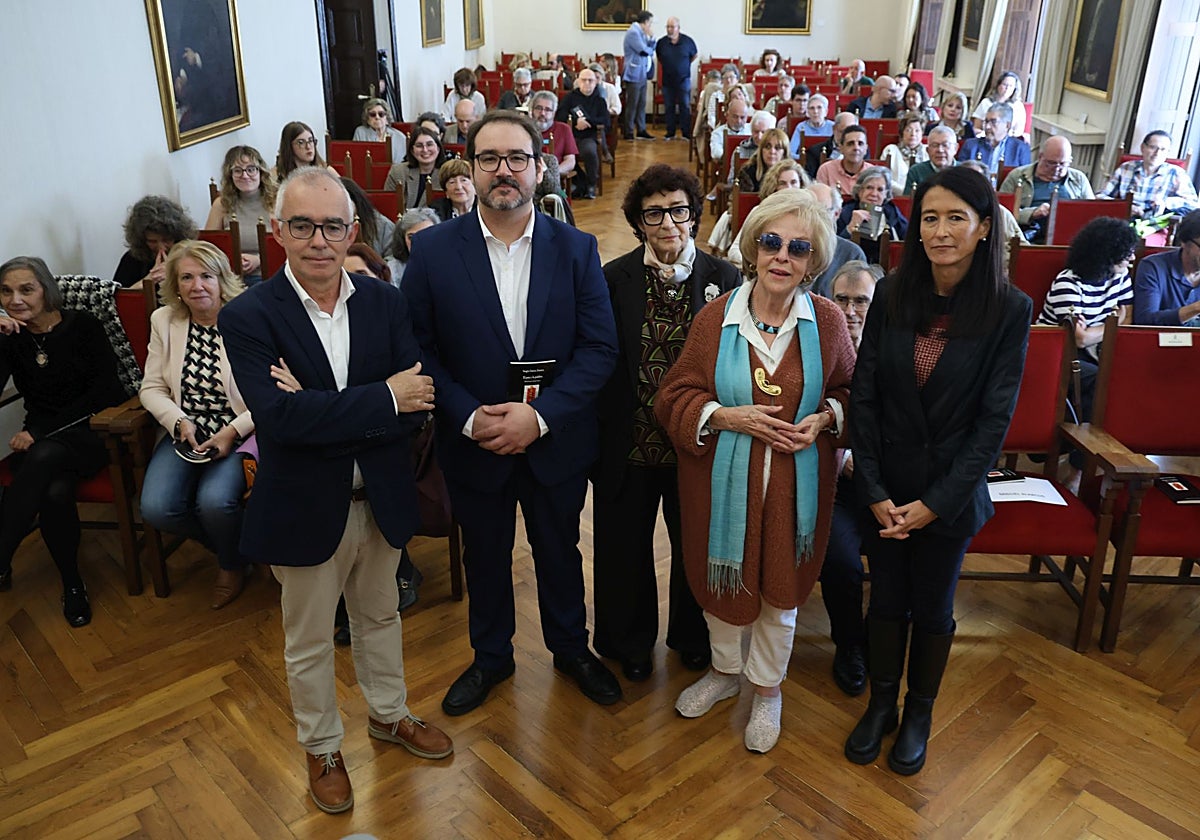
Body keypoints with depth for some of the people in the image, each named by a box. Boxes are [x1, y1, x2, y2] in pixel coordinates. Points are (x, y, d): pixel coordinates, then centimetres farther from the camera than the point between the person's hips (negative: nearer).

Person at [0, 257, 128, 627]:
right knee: (55, 492, -33)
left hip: (96, 431, -2)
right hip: (41, 441, 3)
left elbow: (104, 392, -9)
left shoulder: (81, 325, 0)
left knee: (44, 457, -38)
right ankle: (72, 583, -11)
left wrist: (41, 432, -13)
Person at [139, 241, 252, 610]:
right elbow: (152, 388, 9)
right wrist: (179, 422, -9)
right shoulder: (164, 320, 5)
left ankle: (232, 564, 7)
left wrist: (234, 431, -21)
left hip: (239, 433, -4)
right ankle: (227, 542, 14)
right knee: (156, 507, -19)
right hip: (185, 432, 5)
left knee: (215, 500, -30)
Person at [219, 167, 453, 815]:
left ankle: (389, 715, 50)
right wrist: (384, 400, -28)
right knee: (309, 643, 17)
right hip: (304, 511, -3)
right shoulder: (248, 317, -16)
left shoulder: (386, 304, -6)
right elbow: (280, 417, -30)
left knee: (380, 616, 25)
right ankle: (322, 750, 41)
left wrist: (324, 415, -27)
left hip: (382, 501, 3)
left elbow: (416, 408, -15)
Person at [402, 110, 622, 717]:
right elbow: (418, 349, -8)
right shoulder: (434, 250, -8)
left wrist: (539, 414, -21)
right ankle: (491, 655, 44)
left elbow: (599, 348, -10)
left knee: (560, 549, 20)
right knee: (484, 555, 19)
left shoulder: (576, 249, -7)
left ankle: (570, 646, 45)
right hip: (473, 441, 0)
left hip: (556, 439, 1)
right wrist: (469, 417, -20)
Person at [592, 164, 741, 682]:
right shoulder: (613, 279, -5)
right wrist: (598, 437, -9)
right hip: (629, 441, 0)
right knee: (625, 547, 15)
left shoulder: (723, 279, -3)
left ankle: (693, 635, 44)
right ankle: (629, 640, 40)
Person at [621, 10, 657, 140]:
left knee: (641, 104, 11)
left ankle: (641, 130, 16)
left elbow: (650, 48, 15)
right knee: (632, 104, -4)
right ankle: (629, 133, 1)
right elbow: (644, 51, -19)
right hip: (633, 74, -9)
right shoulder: (633, 33, -14)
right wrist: (651, 51, 2)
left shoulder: (641, 33, 16)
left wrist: (652, 37, 2)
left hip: (642, 74, 9)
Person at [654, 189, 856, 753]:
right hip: (724, 481, 0)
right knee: (721, 580, 16)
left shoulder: (827, 321, -5)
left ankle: (767, 688, 40)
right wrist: (726, 416, -18)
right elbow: (672, 397, -3)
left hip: (797, 482, 0)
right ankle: (725, 670, 46)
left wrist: (826, 416, -13)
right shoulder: (715, 317, -6)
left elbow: (852, 391, 7)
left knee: (780, 586, 14)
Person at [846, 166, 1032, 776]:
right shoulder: (891, 294, -5)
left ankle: (919, 713, 38)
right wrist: (873, 491, -9)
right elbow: (863, 396, -4)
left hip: (952, 492, -1)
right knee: (886, 600, 14)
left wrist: (936, 501, -14)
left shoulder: (1010, 309, -11)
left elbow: (995, 418, -11)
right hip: (884, 487, 2)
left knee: (932, 607, 15)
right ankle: (881, 703, 37)